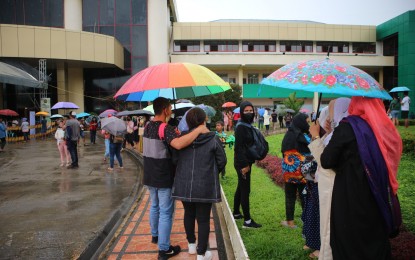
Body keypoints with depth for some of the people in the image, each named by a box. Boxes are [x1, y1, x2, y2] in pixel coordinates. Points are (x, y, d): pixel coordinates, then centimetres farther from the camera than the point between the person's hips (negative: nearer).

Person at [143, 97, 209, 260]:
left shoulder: (148, 126, 5)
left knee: (155, 206, 24)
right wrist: (199, 130, -34)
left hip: (150, 176, 8)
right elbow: (178, 144, -41)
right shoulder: (165, 128, -22)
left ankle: (155, 235, 42)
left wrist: (174, 134, 6)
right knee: (166, 212, 1)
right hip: (164, 178, -8)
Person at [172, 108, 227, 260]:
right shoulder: (213, 139, -9)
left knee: (189, 214, 23)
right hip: (205, 186, -3)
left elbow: (174, 160, 3)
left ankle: (191, 244, 39)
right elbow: (222, 161, -2)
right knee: (203, 219, 8)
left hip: (184, 185, 3)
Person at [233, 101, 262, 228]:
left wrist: (247, 163, 12)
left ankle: (236, 213, 31)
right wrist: (244, 165, -22)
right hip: (242, 163, -9)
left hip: (245, 162, 10)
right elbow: (239, 147, -21)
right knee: (245, 190, -4)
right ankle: (247, 221, 4)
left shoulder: (248, 126, 10)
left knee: (240, 188, 18)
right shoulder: (241, 127, -17)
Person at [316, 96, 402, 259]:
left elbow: (326, 162, -15)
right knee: (376, 244, 20)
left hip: (350, 200, -5)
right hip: (380, 199, 6)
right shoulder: (387, 127, 3)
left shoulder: (347, 127, -14)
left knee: (350, 247, 9)